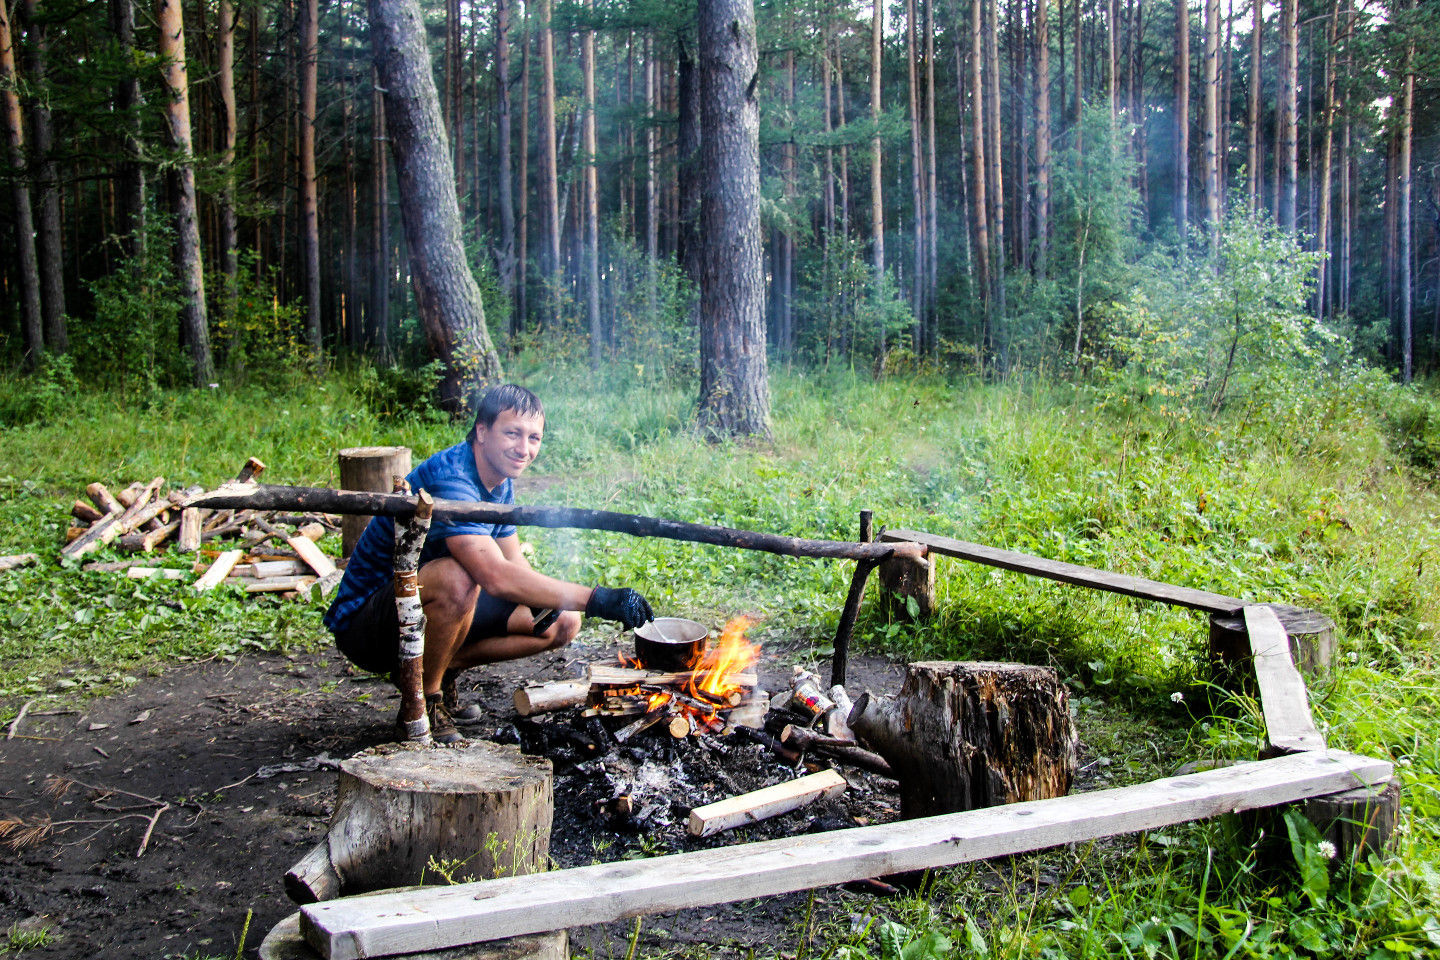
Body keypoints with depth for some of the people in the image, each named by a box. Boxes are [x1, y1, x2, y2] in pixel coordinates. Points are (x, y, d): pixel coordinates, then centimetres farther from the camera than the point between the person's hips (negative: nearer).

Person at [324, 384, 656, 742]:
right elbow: (498, 577, -40)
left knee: (562, 624, -3)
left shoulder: (501, 483, 3)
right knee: (457, 577, -39)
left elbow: (515, 563, 9)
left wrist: (547, 607, -13)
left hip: (430, 609, 8)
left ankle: (444, 669, 9)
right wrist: (597, 599, -44)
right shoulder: (448, 480, -28)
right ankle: (423, 701, -16)